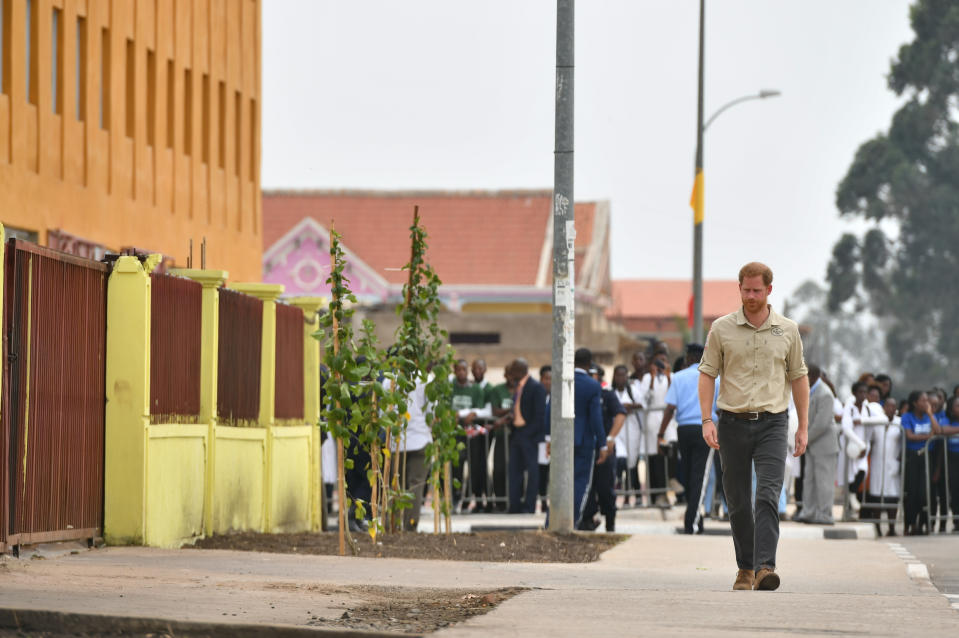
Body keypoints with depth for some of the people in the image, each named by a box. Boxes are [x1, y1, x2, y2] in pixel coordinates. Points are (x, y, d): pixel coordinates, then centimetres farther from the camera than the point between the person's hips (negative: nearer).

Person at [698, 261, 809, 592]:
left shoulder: (787, 330, 6)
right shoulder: (722, 329, 3)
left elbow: (798, 377, 12)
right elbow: (707, 374, 4)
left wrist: (803, 427, 9)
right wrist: (706, 420, -7)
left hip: (771, 424, -1)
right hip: (733, 423, 1)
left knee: (768, 496, -16)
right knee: (738, 502, 6)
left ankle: (765, 568, -25)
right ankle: (745, 567, 20)